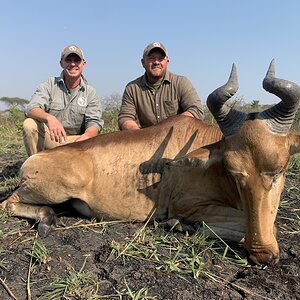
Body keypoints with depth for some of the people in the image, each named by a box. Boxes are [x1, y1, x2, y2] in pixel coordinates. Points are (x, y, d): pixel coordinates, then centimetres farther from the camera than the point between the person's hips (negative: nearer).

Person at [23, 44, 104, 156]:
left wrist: (84, 138, -34)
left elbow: (94, 123, -10)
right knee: (29, 124, -27)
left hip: (75, 139, 1)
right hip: (49, 137, 0)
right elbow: (31, 108, -18)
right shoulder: (50, 84, -3)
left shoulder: (90, 92, 0)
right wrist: (49, 118, -42)